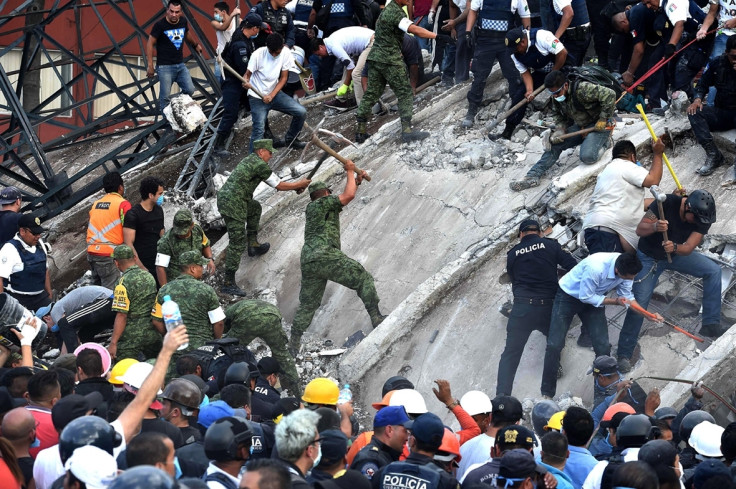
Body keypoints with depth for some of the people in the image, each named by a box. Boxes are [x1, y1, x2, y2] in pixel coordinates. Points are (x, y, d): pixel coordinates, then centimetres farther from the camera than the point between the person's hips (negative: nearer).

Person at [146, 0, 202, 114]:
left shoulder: (183, 21, 5)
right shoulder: (160, 25, -10)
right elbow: (150, 44, -8)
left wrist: (196, 45, 44)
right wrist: (150, 65, -13)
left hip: (180, 65, 5)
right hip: (165, 66, -5)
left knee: (190, 90, -2)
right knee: (165, 97, -6)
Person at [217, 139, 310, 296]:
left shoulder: (249, 160, 20)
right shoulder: (260, 165, -9)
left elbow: (275, 182, 27)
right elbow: (279, 186, -3)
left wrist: (295, 186, 23)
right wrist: (299, 184, 12)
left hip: (223, 198, 10)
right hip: (233, 204, -10)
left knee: (255, 207, 34)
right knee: (238, 243, -9)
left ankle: (253, 245, 36)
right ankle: (228, 284, -11)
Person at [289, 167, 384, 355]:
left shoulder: (311, 208, 29)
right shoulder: (323, 202, 6)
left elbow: (342, 200, 40)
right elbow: (348, 196, -6)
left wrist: (356, 182, 40)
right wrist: (350, 172, 8)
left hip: (308, 262, 8)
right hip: (326, 255, -8)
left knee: (307, 304, 13)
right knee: (363, 278, -2)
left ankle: (294, 344, 11)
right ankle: (376, 317, -10)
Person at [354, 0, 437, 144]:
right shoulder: (396, 12, -16)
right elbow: (415, 30, -26)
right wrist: (437, 36, -28)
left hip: (375, 57, 9)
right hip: (390, 60, -9)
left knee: (371, 94, 9)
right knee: (405, 94, -3)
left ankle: (360, 132, 9)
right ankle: (407, 131, -6)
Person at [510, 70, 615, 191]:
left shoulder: (582, 89, -28)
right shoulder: (557, 99, -2)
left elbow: (609, 95, -30)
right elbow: (559, 115, 13)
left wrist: (603, 120, -23)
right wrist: (560, 129, -11)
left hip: (598, 126, -8)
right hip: (580, 126, 8)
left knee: (587, 157, -31)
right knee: (554, 144, -6)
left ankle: (604, 142, 0)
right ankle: (533, 176, -4)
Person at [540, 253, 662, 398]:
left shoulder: (627, 269, -20)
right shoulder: (595, 267, -40)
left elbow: (627, 297, -5)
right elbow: (585, 297, -26)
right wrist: (615, 301, -28)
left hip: (593, 299, 5)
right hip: (568, 296, -5)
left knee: (603, 346, -6)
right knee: (554, 345, -11)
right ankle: (547, 394, 1)